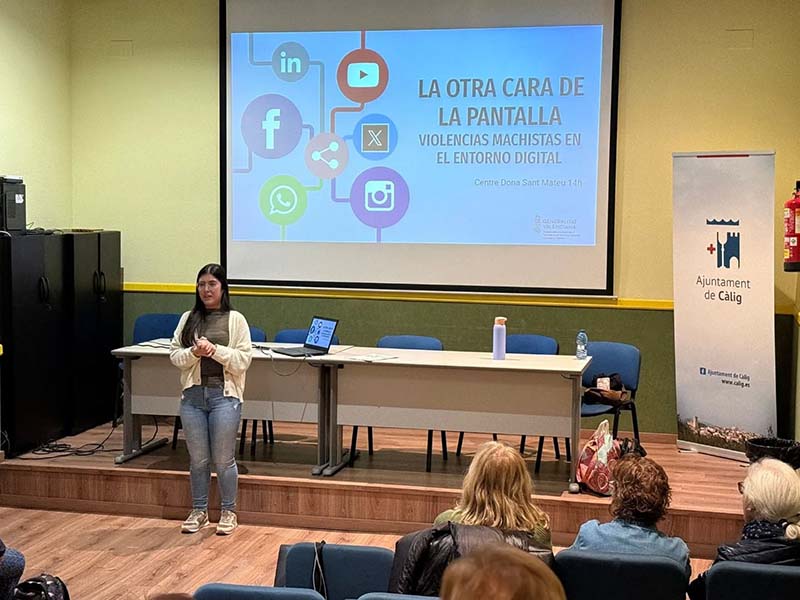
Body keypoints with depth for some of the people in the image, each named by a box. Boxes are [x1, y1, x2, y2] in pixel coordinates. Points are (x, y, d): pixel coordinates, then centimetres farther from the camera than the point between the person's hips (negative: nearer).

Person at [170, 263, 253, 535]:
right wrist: (194, 353, -13)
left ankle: (228, 512, 19)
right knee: (197, 459, 11)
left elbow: (243, 360, -6)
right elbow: (174, 355, 6)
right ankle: (198, 512, 25)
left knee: (223, 460, 3)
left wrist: (215, 350, -17)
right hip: (193, 396, 3)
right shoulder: (188, 319, 9)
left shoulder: (235, 320, 0)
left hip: (224, 396, -3)